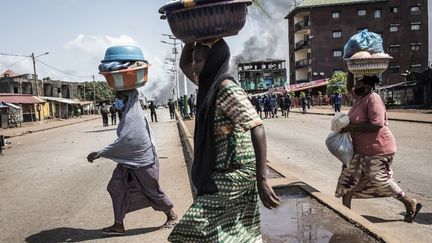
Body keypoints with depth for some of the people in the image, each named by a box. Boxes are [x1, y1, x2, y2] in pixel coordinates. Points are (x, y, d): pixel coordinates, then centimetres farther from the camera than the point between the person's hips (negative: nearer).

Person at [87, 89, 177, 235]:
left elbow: (123, 141, -29)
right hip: (129, 160, 9)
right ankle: (118, 225, 9)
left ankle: (171, 215, 27)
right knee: (117, 187, 3)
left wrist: (99, 154, -27)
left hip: (142, 160, -9)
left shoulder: (132, 116, -23)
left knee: (151, 190, 6)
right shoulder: (130, 112, 5)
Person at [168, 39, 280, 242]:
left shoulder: (229, 90, -18)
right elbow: (184, 65, 24)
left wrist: (262, 181, -28)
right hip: (222, 173, 9)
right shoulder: (210, 84, 9)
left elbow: (257, 130, -24)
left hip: (235, 173, -9)